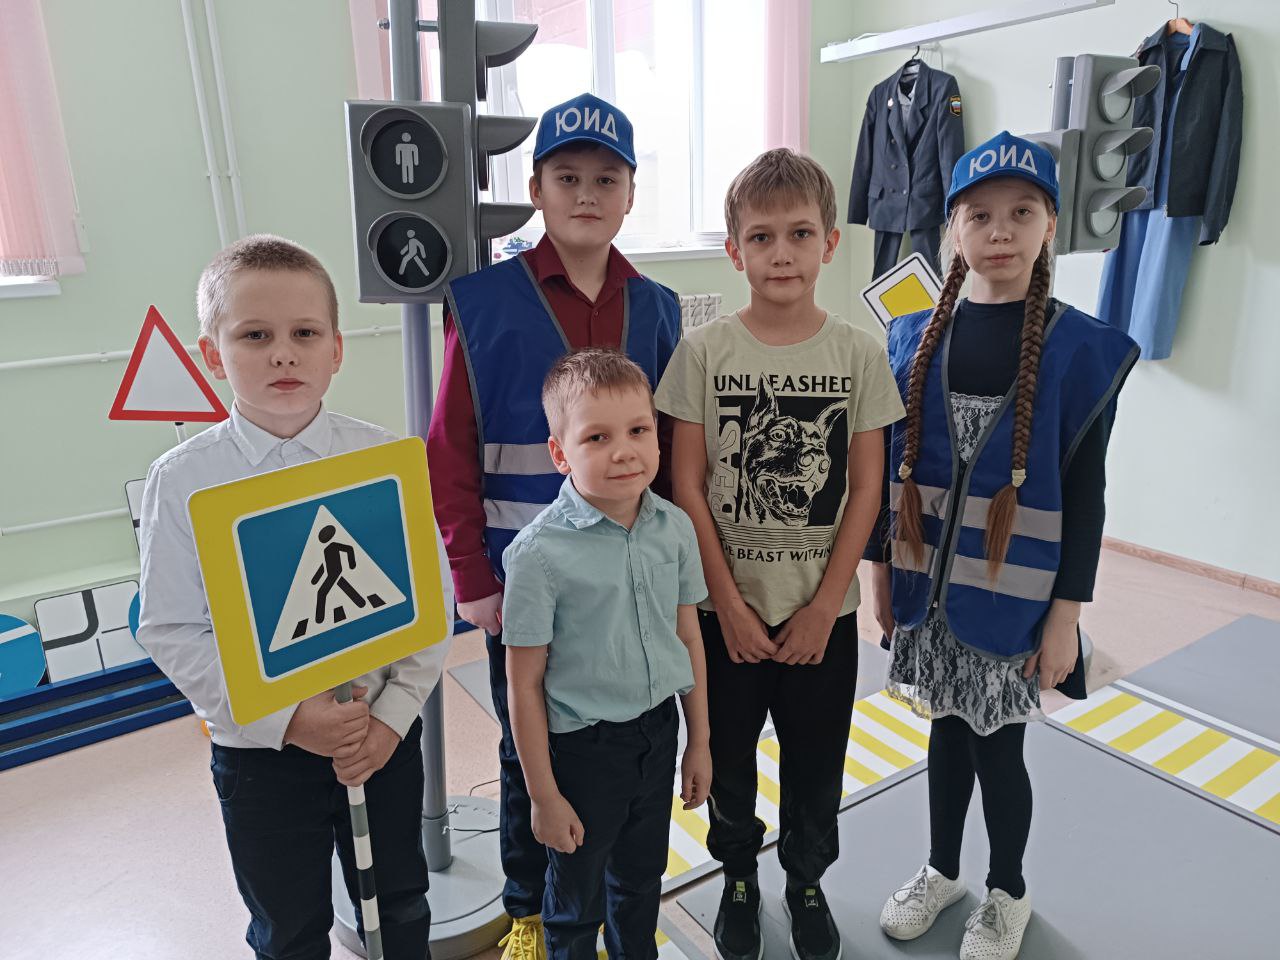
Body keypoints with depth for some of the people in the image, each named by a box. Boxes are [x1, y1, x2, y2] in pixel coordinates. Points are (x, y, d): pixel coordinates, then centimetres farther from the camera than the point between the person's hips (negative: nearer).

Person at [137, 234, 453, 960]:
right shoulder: (183, 481, -11)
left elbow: (430, 598, -7)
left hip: (384, 733, 1)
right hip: (260, 749, 0)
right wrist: (287, 720, -17)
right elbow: (173, 633, -10)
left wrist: (393, 715, -13)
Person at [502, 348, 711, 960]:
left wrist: (699, 742, 11)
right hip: (582, 746, -4)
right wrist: (544, 796, -10)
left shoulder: (674, 528, -7)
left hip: (658, 731, 5)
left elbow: (688, 639, 5)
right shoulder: (541, 551, -22)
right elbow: (524, 684, -15)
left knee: (641, 877, 27)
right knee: (577, 899, 18)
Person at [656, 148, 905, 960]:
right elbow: (689, 485, -7)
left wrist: (824, 606, -8)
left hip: (823, 610, 1)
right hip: (728, 606, 0)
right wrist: (730, 605, -10)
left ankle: (807, 880, 44)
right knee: (728, 758, 16)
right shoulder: (704, 351, -8)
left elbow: (866, 488, -4)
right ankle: (739, 879, 43)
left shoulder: (860, 353, -5)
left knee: (816, 765, 16)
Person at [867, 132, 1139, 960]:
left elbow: (1085, 492, -7)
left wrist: (1067, 611, -8)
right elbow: (896, 467, 5)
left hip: (1015, 589, -3)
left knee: (998, 741, 10)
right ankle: (942, 869, 42)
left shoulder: (1082, 349, -8)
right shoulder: (916, 339, 1)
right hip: (931, 580, 3)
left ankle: (1008, 893, 38)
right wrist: (883, 566, 6)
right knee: (948, 727, 18)